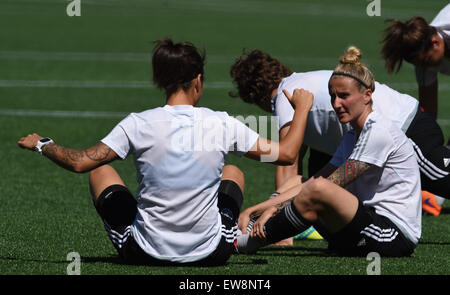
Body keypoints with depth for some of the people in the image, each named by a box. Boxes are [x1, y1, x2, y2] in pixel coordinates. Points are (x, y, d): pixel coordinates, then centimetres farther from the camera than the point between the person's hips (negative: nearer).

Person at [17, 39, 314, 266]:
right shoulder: (221, 124, -10)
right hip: (210, 252, 1)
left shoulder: (139, 125, -12)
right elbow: (286, 154, -2)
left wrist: (41, 144, 11)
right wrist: (302, 109, 14)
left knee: (101, 171, 25)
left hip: (145, 253, -1)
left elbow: (80, 162, -8)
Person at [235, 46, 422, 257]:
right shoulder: (352, 137, 18)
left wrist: (276, 207, -14)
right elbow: (311, 182, 10)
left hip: (396, 236, -10)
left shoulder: (379, 132, -12)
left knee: (317, 192, -26)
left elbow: (321, 187, -16)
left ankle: (246, 243, -14)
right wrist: (259, 208, -1)